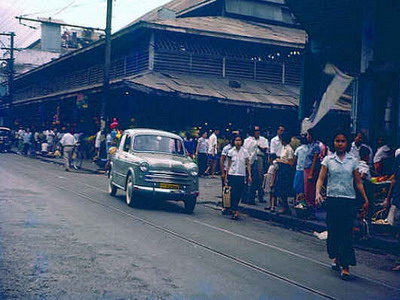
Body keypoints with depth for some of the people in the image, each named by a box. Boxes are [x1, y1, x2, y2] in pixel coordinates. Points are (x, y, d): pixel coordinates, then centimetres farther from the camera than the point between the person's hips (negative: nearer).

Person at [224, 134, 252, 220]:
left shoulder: (245, 152, 1)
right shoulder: (231, 151, 2)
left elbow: (247, 164, 4)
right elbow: (229, 165, 7)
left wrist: (249, 175, -4)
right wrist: (226, 176, 5)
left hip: (241, 175, 0)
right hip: (232, 175, 0)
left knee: (238, 194, 1)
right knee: (233, 193, -5)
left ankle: (233, 209, 15)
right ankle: (235, 212, -3)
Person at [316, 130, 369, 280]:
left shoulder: (353, 161, 5)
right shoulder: (328, 160, 3)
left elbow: (358, 182, 8)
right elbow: (321, 179, -1)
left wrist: (366, 199, 3)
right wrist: (317, 193, -18)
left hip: (349, 200, 0)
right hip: (332, 199, 0)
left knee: (347, 232, -4)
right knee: (333, 230, 7)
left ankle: (345, 266, -2)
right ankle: (335, 257, 31)